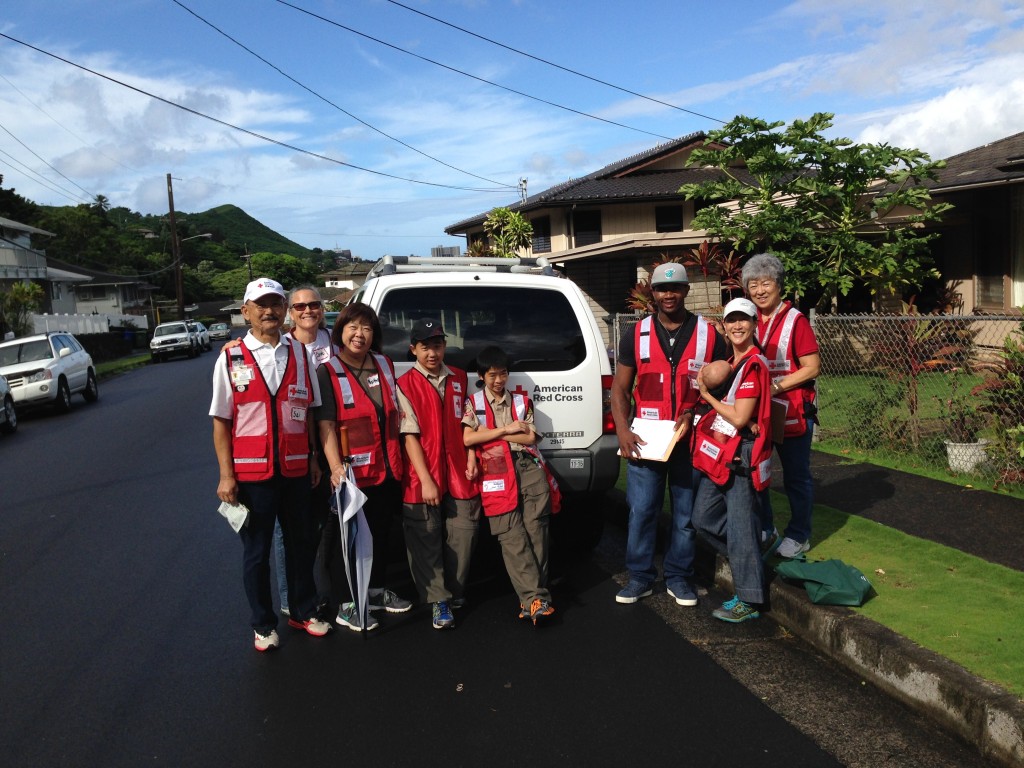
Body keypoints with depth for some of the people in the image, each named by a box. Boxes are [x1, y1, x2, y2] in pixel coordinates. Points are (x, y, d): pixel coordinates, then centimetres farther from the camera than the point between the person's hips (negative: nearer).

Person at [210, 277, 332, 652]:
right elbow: (221, 422, -4)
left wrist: (313, 459, 6)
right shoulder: (231, 359, -3)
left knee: (301, 543, 14)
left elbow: (308, 411, 9)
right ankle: (263, 625, 25)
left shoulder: (300, 354, 5)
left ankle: (303, 611, 32)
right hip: (251, 472, -3)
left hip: (296, 470, 3)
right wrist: (226, 475, -8)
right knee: (256, 551, 10)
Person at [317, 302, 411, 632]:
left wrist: (397, 457, 14)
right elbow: (326, 425, -17)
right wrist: (336, 466, -28)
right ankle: (347, 606, 16)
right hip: (352, 472, -6)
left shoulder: (384, 365, 9)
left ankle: (377, 591, 35)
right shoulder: (327, 372, -9)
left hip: (387, 468, 6)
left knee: (381, 533, 18)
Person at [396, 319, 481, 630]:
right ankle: (438, 600, 12)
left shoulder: (459, 378, 10)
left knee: (464, 534, 7)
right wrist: (426, 480, -14)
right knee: (427, 540, 1)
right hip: (423, 478, -4)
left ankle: (456, 591, 27)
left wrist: (472, 459, 4)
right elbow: (410, 436, -9)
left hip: (460, 475, 4)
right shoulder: (405, 385, -4)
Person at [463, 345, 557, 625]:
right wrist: (506, 429, -3)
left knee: (536, 531, -4)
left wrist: (491, 433, -1)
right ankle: (536, 598, -14)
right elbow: (467, 438, -4)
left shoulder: (522, 401, 18)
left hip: (529, 468, 2)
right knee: (512, 538, -10)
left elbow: (530, 438, 5)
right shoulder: (473, 403, 12)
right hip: (497, 474, -2)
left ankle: (532, 596, 2)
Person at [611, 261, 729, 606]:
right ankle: (640, 577, 17)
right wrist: (622, 430, -8)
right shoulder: (636, 335, 4)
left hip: (690, 438, 0)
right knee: (641, 510, 3)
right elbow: (620, 389, 5)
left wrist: (694, 414, -12)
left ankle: (679, 577, 23)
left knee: (686, 512, 9)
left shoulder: (709, 335, 2)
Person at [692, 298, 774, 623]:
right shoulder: (731, 362, 14)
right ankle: (748, 559, 32)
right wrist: (709, 386, 2)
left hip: (741, 455, -10)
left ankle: (748, 601, 11)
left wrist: (707, 395, -7)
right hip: (719, 453, 10)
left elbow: (739, 418, -19)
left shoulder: (754, 365, -14)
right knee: (703, 518, 16)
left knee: (741, 528, -1)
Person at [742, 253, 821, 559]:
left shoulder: (795, 320, -10)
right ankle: (763, 527, 31)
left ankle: (799, 535, 22)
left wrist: (776, 386, -20)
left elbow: (812, 367, -13)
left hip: (792, 414, -5)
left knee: (796, 476, 8)